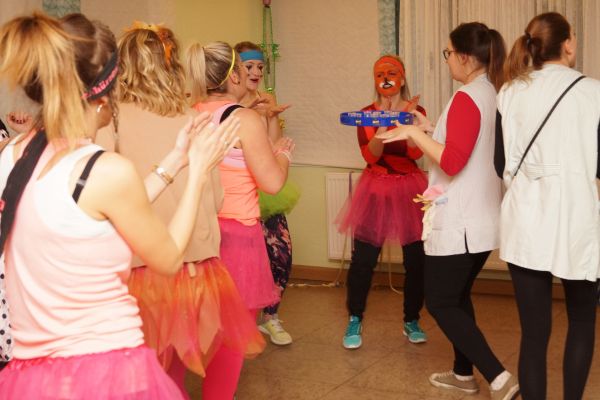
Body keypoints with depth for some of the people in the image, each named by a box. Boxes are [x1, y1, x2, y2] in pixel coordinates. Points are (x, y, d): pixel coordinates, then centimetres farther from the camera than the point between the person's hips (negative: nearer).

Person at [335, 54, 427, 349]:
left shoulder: (416, 110, 3)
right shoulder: (366, 114, 3)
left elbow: (416, 152, -12)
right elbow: (370, 154, -11)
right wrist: (383, 125, -26)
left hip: (410, 189, 0)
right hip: (376, 190, 0)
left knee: (416, 258, 0)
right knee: (363, 258, -5)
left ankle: (412, 321, 17)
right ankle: (355, 321, 10)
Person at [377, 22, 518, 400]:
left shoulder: (467, 98, -19)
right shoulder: (495, 95, 9)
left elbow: (452, 162, -24)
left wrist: (414, 133, -15)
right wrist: (430, 129, 16)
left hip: (459, 222, -9)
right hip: (481, 219, 9)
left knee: (440, 303, 0)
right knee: (457, 295, 21)